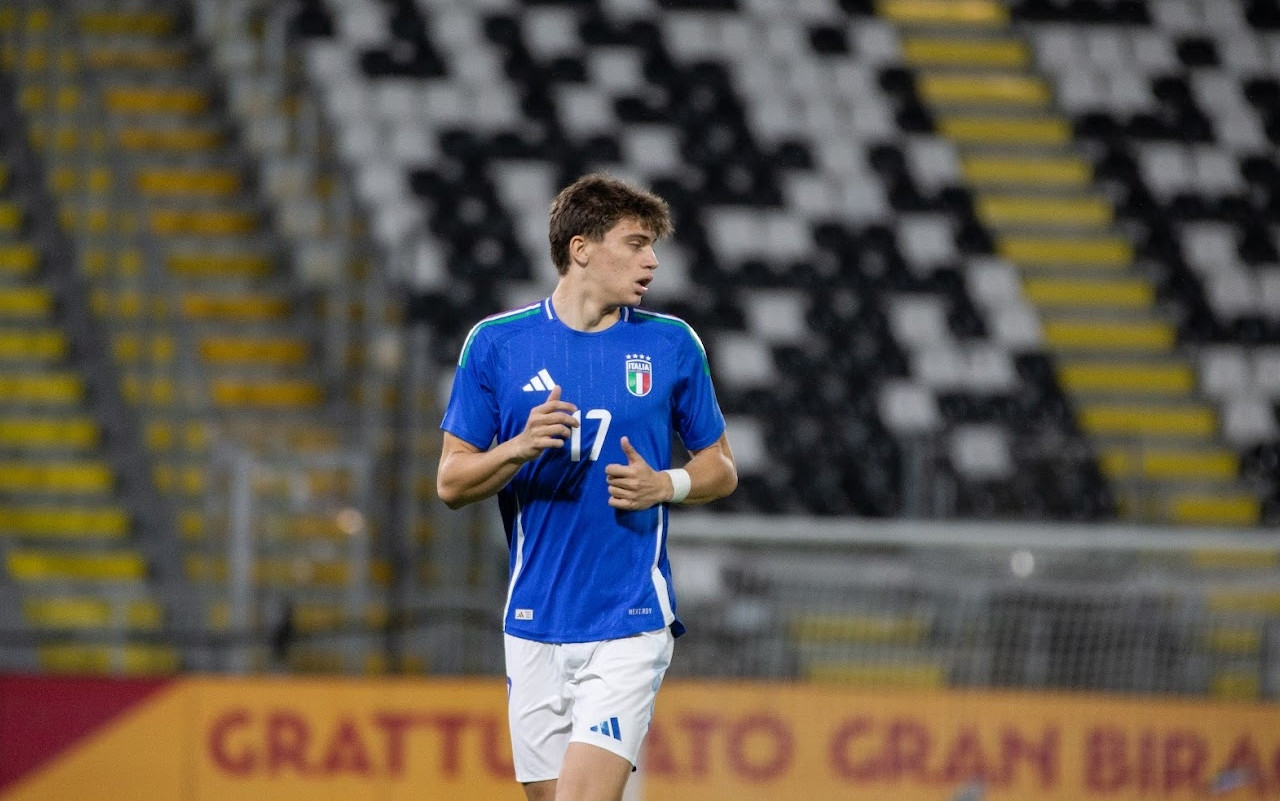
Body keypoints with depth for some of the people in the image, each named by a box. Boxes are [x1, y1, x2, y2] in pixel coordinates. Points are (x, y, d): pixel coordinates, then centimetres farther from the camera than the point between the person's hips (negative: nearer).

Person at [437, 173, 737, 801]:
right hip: (534, 624, 2)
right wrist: (520, 447, -16)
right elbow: (451, 482, 4)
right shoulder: (496, 343, 3)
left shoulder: (671, 344, 3)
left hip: (630, 624, -2)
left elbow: (721, 468, 13)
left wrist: (666, 485, -9)